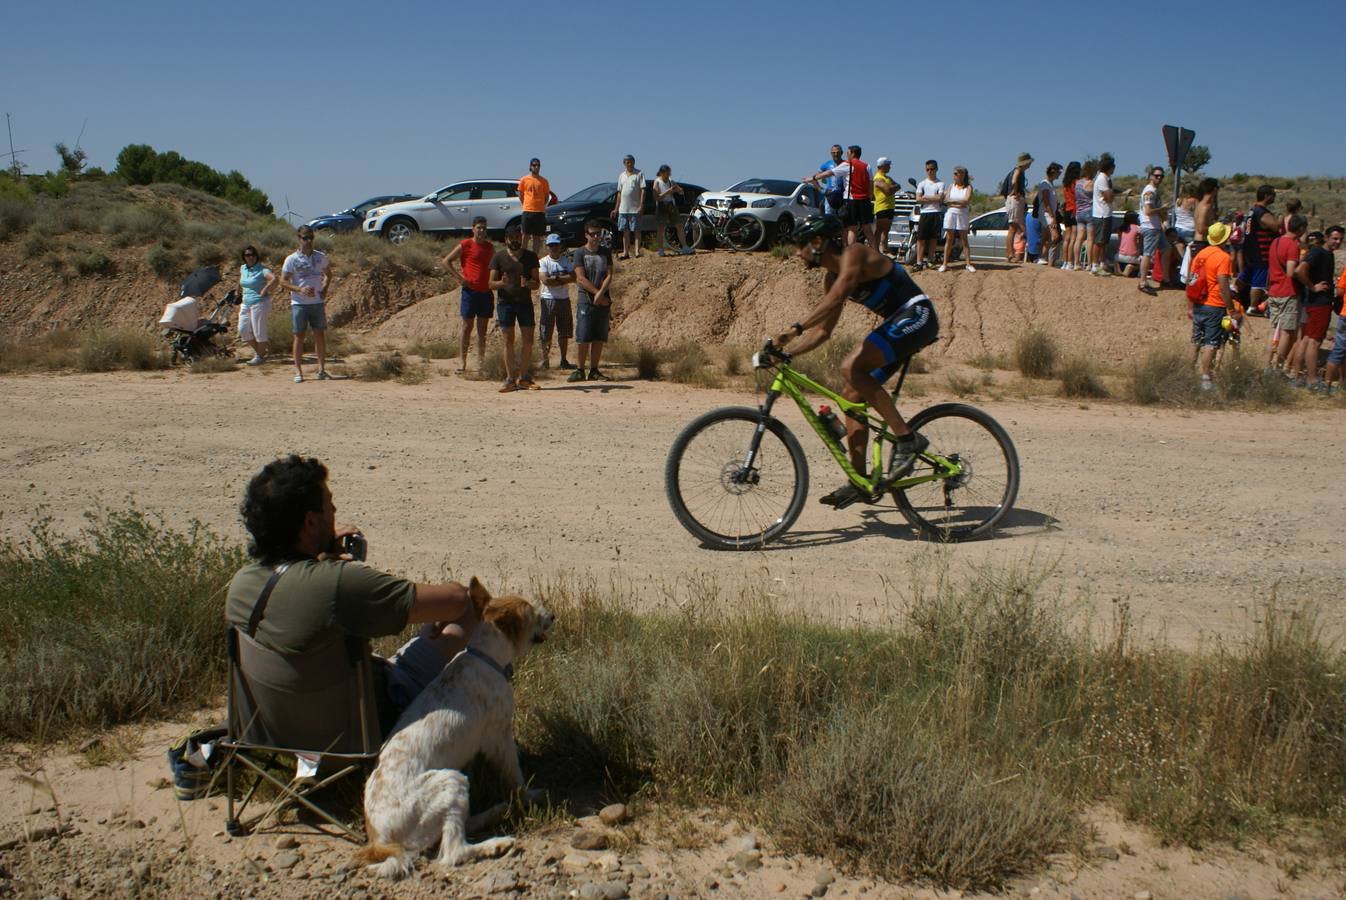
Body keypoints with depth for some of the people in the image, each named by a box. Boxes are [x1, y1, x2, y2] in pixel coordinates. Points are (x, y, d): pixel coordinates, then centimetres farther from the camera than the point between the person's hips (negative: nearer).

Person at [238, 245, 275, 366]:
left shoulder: (262, 270, -13)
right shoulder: (242, 269, 9)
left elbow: (274, 279, -29)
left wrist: (264, 290, -23)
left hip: (259, 303, -8)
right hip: (246, 303, 8)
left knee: (259, 331, -2)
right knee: (243, 330, 6)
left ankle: (260, 356, 10)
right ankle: (258, 350, 22)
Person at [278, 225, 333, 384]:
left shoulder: (321, 257, 5)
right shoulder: (291, 259, -4)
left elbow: (328, 274, 22)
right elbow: (283, 281, -2)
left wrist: (324, 289, 5)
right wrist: (300, 289, -17)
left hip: (318, 302, 2)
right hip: (299, 303, -2)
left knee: (320, 335, 3)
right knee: (299, 336, 1)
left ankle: (322, 369, 10)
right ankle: (298, 372, 5)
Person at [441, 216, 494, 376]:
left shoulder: (490, 247, 13)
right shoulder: (465, 245, -3)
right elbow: (446, 261, -2)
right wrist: (459, 277, -10)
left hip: (486, 292, 5)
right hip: (470, 291, -5)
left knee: (482, 329, 7)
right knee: (467, 327, -3)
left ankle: (481, 363, 11)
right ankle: (462, 361, 1)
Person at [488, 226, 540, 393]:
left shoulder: (531, 257, 7)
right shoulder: (498, 257, 3)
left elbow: (536, 282, 5)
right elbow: (491, 284, 1)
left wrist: (528, 283, -18)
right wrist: (501, 282, -21)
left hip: (525, 302, 2)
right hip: (505, 302, -1)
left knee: (528, 341, -1)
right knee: (508, 342, -1)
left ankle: (523, 378, 9)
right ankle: (510, 379, 4)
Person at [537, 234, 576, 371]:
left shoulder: (567, 260, 7)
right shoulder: (543, 262, -3)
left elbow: (573, 278, -6)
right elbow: (545, 280, -16)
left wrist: (555, 278, -14)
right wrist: (564, 279, -10)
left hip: (564, 299, 3)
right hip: (548, 299, -3)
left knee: (564, 332, 8)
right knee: (546, 333, -2)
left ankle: (564, 361, 16)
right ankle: (545, 360, 5)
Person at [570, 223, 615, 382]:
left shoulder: (606, 252, 10)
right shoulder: (580, 252, 0)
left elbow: (609, 276, 2)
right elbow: (581, 278, -7)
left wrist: (601, 294, -13)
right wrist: (597, 293, -12)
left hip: (603, 301, 3)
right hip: (586, 301, -3)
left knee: (599, 339, 3)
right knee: (583, 338, -3)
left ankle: (594, 370, 10)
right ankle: (580, 370, 6)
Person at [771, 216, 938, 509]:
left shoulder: (853, 255, -15)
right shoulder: (832, 275, 12)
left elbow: (835, 298, -32)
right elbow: (822, 331, 14)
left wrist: (794, 329, -40)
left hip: (917, 315, -10)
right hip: (897, 322, 10)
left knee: (852, 367, -26)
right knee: (851, 396, 5)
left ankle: (906, 438, -20)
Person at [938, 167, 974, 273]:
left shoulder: (968, 187, 1)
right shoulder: (951, 186, 10)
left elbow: (966, 201, -13)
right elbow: (946, 200, 1)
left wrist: (952, 201, -7)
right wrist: (958, 203, -11)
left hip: (962, 214, -2)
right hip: (950, 213, 2)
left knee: (964, 239, 0)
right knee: (949, 239, 2)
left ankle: (968, 264, -1)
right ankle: (945, 264, 3)